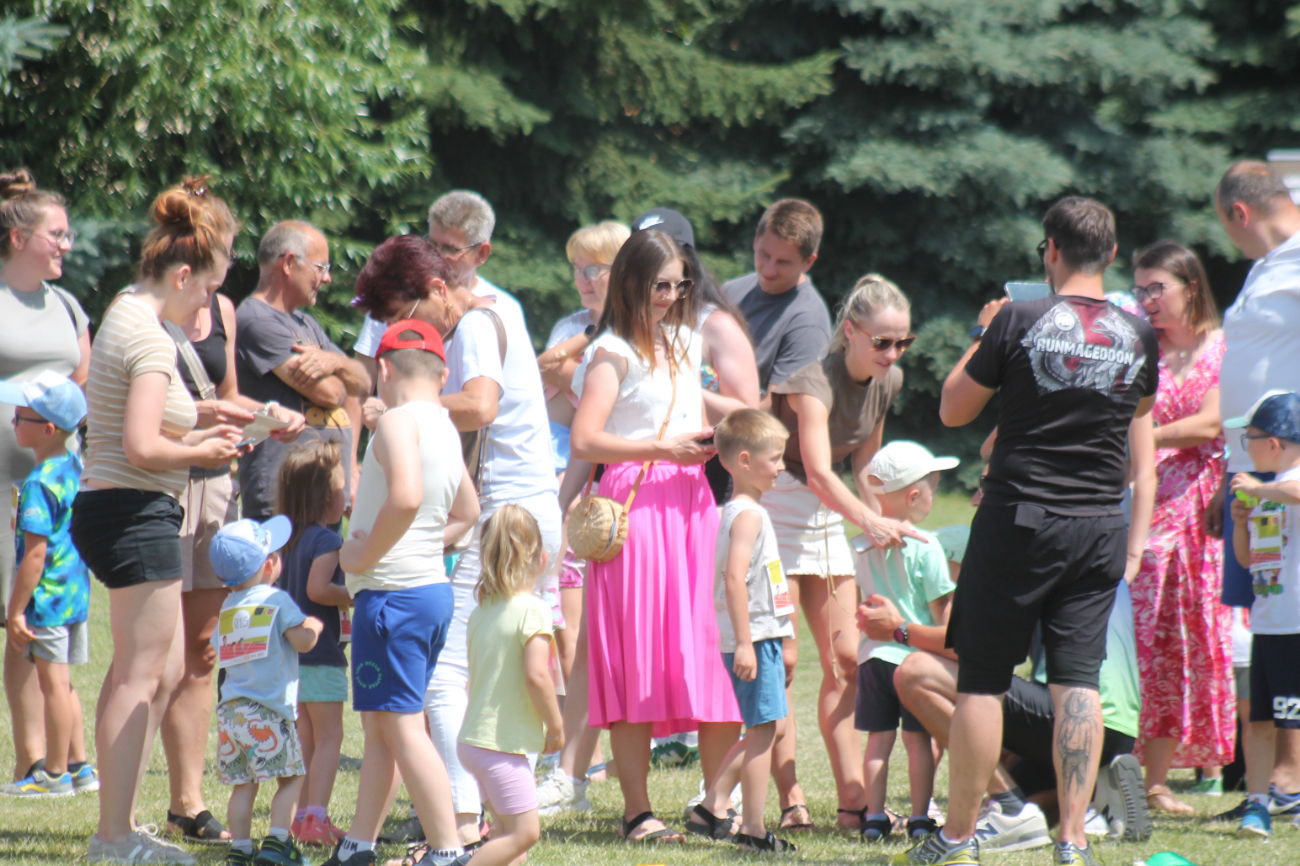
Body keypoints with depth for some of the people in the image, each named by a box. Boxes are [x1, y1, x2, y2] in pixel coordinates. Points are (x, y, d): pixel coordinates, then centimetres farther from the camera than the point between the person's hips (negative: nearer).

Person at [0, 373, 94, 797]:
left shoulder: (40, 484, -21)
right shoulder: (74, 468, 6)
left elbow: (35, 555, -22)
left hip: (48, 600, -9)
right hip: (77, 594, 9)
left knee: (53, 683, 0)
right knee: (61, 683, 17)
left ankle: (55, 774, 8)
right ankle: (79, 766, 22)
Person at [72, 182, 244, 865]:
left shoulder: (123, 318, 15)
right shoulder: (151, 338, -16)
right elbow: (142, 448, -24)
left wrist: (193, 438, 14)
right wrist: (201, 454, -8)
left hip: (106, 505, 11)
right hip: (135, 513, -11)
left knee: (164, 669, 15)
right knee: (140, 678, -5)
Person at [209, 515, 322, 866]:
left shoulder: (227, 607, 14)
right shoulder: (277, 601, -6)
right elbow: (302, 640, -16)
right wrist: (313, 626, 6)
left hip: (229, 709, 6)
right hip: (269, 709, -6)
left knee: (243, 783, 8)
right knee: (290, 777, 3)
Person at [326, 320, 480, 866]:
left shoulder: (398, 421, -13)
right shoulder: (444, 430, 15)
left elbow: (405, 497, -31)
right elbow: (467, 513, 29)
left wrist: (367, 554, -19)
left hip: (393, 591, -10)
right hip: (432, 588, 10)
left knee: (401, 724, -7)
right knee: (380, 723, 15)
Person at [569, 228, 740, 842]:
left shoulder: (683, 343, 19)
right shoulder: (613, 352, -4)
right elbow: (585, 441, -14)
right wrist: (665, 449, -17)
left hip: (691, 504, 7)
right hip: (634, 504, -7)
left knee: (706, 651, 1)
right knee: (636, 657, -6)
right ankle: (637, 809, -3)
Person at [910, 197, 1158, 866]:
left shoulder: (1019, 323, -9)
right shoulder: (1138, 336, 3)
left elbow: (953, 410, 2)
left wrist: (981, 335, 12)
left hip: (1018, 521, -3)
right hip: (1100, 528, 3)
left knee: (981, 679, 5)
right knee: (1077, 680, 2)